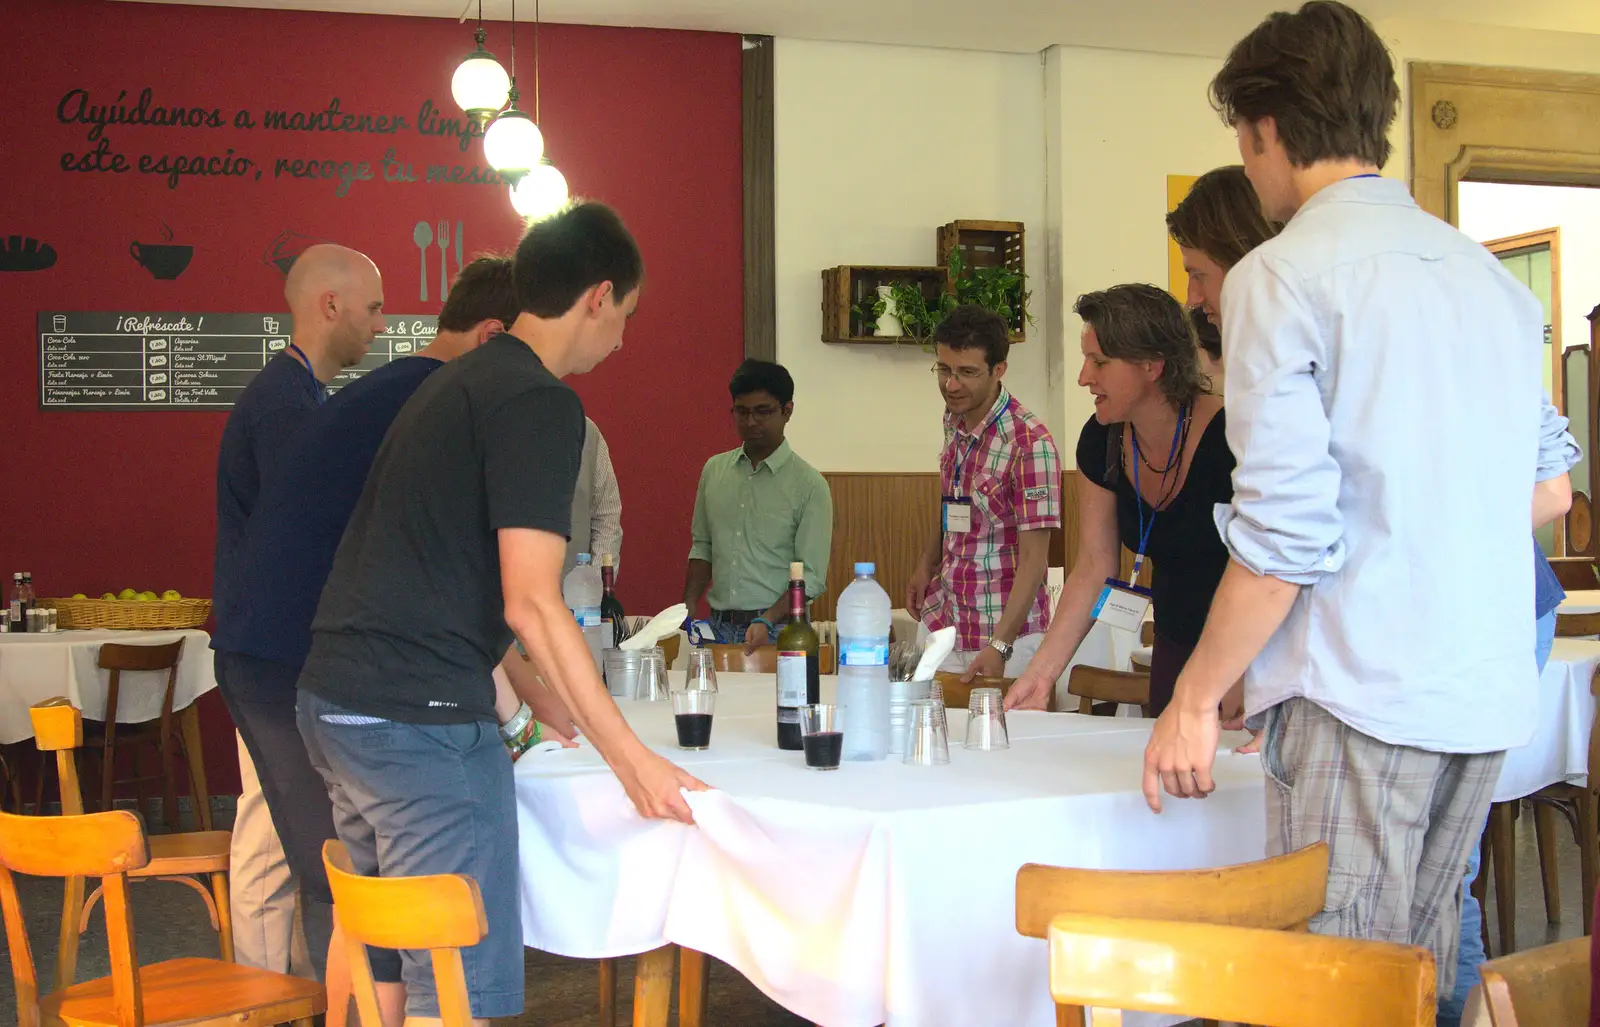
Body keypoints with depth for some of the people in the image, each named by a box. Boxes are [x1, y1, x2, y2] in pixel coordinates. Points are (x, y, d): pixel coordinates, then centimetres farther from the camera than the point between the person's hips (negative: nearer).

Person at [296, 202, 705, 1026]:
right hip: (420, 720, -10)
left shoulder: (453, 383, 20)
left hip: (334, 701, 10)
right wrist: (630, 759, -14)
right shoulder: (540, 402, -11)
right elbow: (530, 603, -17)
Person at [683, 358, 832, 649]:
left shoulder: (809, 485, -5)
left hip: (778, 630, -4)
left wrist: (767, 621, -20)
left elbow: (811, 577, -8)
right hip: (718, 627, 4)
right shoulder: (714, 470, 10)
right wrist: (688, 608, 6)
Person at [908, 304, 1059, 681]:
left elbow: (1033, 557, -20)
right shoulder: (954, 421, 5)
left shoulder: (1030, 442, -19)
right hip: (940, 619, 6)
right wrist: (926, 565, 10)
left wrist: (999, 647, -26)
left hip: (1006, 632, -6)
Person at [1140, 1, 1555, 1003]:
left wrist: (1195, 700, -5)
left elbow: (1285, 535, -13)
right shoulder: (1492, 276, 15)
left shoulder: (1283, 274, -8)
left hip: (1361, 694, -7)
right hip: (1491, 694, 7)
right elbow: (1547, 484, 23)